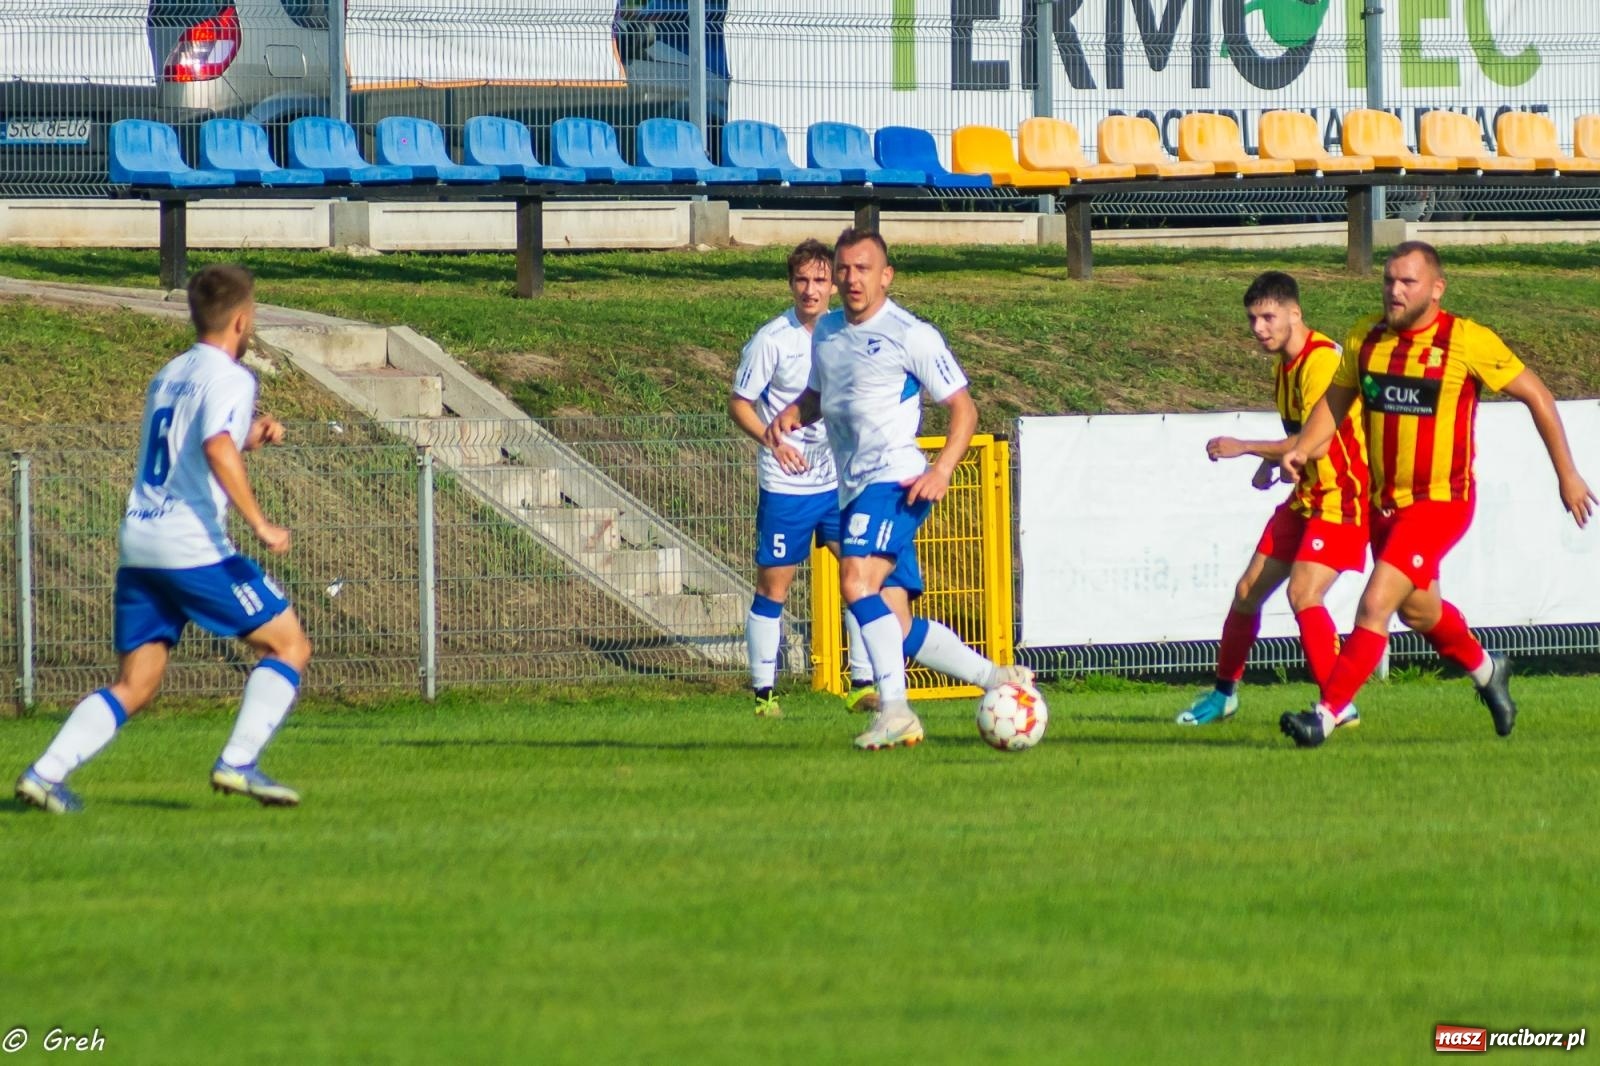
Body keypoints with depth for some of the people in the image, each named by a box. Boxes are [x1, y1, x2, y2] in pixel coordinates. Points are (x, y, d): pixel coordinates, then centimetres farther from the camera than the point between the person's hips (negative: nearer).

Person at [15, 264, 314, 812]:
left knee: (134, 686, 9)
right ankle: (238, 763, -7)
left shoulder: (166, 377, 20)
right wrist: (260, 525, -21)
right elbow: (218, 451, -23)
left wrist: (251, 436, 23)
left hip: (138, 545, 8)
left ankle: (46, 772, -6)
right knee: (289, 644, 4)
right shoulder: (228, 378, -6)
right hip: (194, 548, -8)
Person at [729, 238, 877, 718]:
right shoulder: (772, 340, -11)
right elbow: (739, 404, -6)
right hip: (785, 486, -4)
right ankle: (764, 691, 10)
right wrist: (773, 441, -21)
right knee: (773, 585, 1)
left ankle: (862, 685, 6)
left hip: (840, 481, 4)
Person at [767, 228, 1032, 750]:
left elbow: (963, 407, -3)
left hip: (894, 480, -8)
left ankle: (894, 709, -29)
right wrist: (791, 414, 7)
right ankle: (999, 678, 21)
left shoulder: (910, 335, -5)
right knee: (897, 628, 6)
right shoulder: (826, 332, 15)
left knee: (857, 582, -28)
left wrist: (942, 470, -18)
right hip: (854, 489, 8)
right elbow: (819, 394, 31)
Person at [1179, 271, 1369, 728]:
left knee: (1303, 593, -24)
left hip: (1342, 498, -10)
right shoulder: (1284, 363, 9)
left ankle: (1339, 704, -19)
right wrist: (1271, 461, 7)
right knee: (1249, 589, 12)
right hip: (1306, 497, 10)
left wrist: (1244, 448, -25)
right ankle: (1224, 694, 28)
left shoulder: (1321, 362, -22)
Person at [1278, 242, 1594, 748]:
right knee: (1417, 610, 23)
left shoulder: (1469, 342, -15)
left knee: (1374, 605, -18)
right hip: (1384, 501, 6)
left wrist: (1567, 475, -3)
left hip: (1440, 501, -6)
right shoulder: (1365, 338, -2)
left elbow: (1536, 396, -6)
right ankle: (1486, 671, 50)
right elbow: (1335, 399, 12)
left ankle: (1327, 713, -15)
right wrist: (1303, 449, -7)